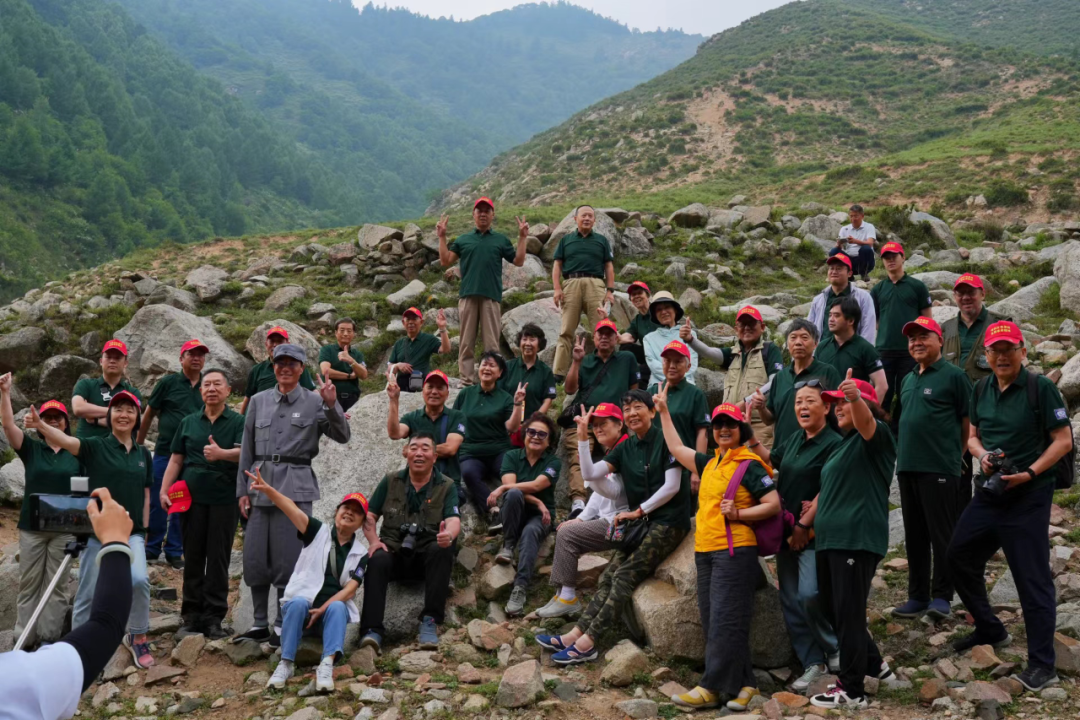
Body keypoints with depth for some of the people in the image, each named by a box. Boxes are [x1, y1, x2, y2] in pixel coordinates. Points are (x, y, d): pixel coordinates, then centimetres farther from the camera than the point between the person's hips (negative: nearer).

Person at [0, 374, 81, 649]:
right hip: (32, 526, 1)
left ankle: (50, 637, 8)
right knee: (29, 583, 5)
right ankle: (24, 638, 10)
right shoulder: (31, 449, 5)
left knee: (56, 584, 4)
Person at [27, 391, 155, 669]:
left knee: (139, 580, -18)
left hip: (131, 532, 2)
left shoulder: (144, 454, 9)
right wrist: (40, 425, -42)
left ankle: (138, 638, 4)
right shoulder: (96, 447, -2)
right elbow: (65, 440, -22)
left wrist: (144, 530, 9)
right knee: (89, 591, 2)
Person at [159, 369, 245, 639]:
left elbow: (244, 452, -14)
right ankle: (191, 617, 13)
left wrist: (221, 454, -34)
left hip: (225, 498, -2)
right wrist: (164, 490, 0)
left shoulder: (238, 422, 2)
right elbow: (176, 459, 12)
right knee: (193, 558, 6)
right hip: (192, 497, 2)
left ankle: (214, 619, 6)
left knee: (218, 559, 0)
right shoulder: (188, 423, 12)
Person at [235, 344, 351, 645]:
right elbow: (247, 449, 13)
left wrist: (332, 405, -18)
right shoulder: (259, 401, 12)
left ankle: (283, 625, 8)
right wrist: (242, 490, 9)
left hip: (295, 486, -3)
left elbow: (342, 436, -3)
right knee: (254, 560, 5)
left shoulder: (314, 402, 4)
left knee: (288, 560, -3)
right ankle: (259, 623, 17)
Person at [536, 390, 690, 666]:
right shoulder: (625, 448, 12)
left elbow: (672, 486, -12)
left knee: (626, 575, -17)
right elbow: (590, 473, 2)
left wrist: (639, 511, -9)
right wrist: (583, 436, -3)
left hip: (668, 521, -7)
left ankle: (587, 642, -21)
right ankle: (576, 635, -11)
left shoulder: (665, 440, -7)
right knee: (610, 577, -5)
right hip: (641, 522, 7)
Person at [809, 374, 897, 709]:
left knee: (848, 613, -6)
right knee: (834, 610, 15)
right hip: (831, 539, 9)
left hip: (857, 539, -9)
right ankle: (874, 665, 31)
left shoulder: (876, 436, -6)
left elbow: (865, 421, -31)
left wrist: (855, 397, -51)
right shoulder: (844, 444, 20)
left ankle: (852, 690, 2)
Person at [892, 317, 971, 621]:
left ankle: (942, 596, 4)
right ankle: (918, 596, 17)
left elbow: (969, 422, -3)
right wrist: (905, 454, 14)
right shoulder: (908, 380, 17)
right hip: (907, 468, 7)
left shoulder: (953, 376, -4)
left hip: (940, 470, -7)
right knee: (914, 536, 10)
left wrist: (956, 455, -2)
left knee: (942, 535, -3)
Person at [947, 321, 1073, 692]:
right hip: (988, 494, 7)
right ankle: (990, 630, 34)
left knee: (1032, 577, -4)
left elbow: (1063, 440, -11)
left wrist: (1029, 473, -20)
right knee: (959, 557, 13)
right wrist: (983, 456, -6)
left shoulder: (1040, 388, -11)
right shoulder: (981, 390, 7)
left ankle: (1042, 664, 4)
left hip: (1028, 497, -7)